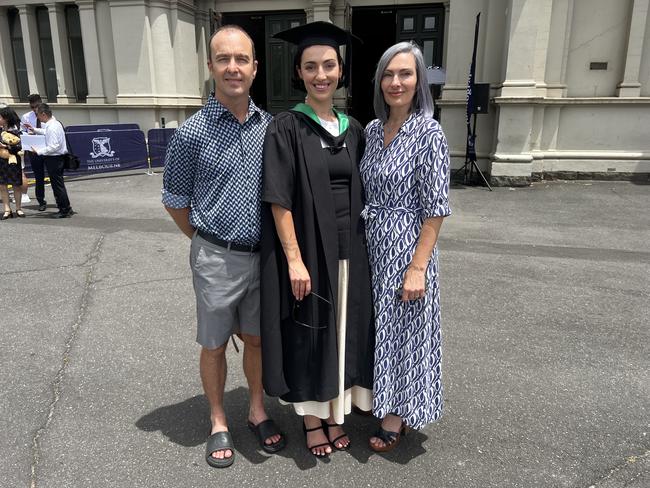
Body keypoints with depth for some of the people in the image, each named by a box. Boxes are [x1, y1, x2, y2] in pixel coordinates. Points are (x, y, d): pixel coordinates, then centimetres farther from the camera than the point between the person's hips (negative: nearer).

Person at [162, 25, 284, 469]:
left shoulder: (270, 127, 0)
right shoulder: (192, 133, -11)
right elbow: (175, 199, 0)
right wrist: (208, 242, 8)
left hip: (263, 255, 3)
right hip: (217, 260, -3)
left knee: (257, 338, 17)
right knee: (215, 345, 12)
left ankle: (258, 411, 37)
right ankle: (218, 422, 32)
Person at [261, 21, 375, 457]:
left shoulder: (353, 129, 8)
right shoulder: (286, 128, -7)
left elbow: (360, 195, 11)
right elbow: (279, 201, -12)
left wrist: (361, 248, 6)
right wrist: (294, 259, -18)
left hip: (348, 253, 5)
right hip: (306, 251, -5)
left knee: (342, 330, 14)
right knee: (308, 334, 8)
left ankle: (335, 413, 34)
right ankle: (312, 419, 28)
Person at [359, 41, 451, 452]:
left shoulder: (429, 133, -13)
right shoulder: (373, 129, 6)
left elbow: (435, 209, -15)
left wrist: (417, 267, -18)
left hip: (406, 248, -6)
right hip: (371, 246, 6)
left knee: (401, 328, 7)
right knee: (376, 325, 18)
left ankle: (396, 417, 27)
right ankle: (378, 396, 40)